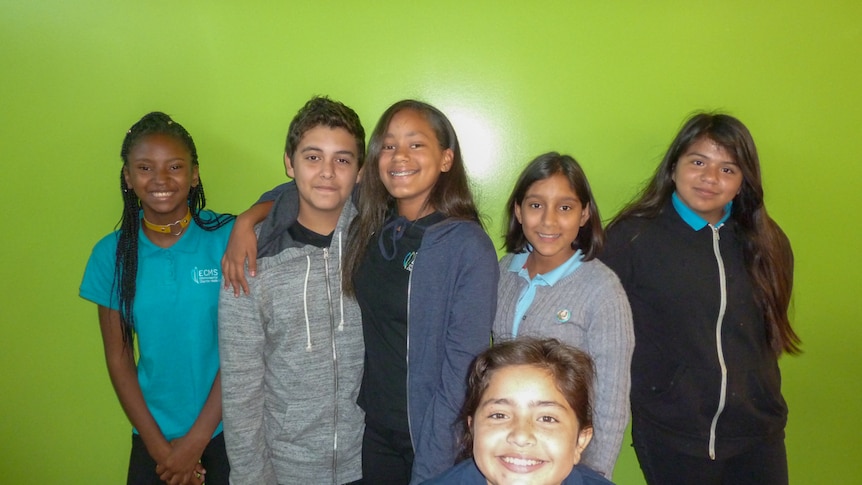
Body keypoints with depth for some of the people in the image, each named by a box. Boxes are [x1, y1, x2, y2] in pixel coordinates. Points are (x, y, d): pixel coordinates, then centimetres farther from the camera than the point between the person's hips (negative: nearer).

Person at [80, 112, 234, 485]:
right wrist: (158, 446, -4)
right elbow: (118, 357, 0)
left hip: (226, 427, -2)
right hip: (152, 433, 2)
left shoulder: (228, 238, -13)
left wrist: (196, 441, -10)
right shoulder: (111, 254, -4)